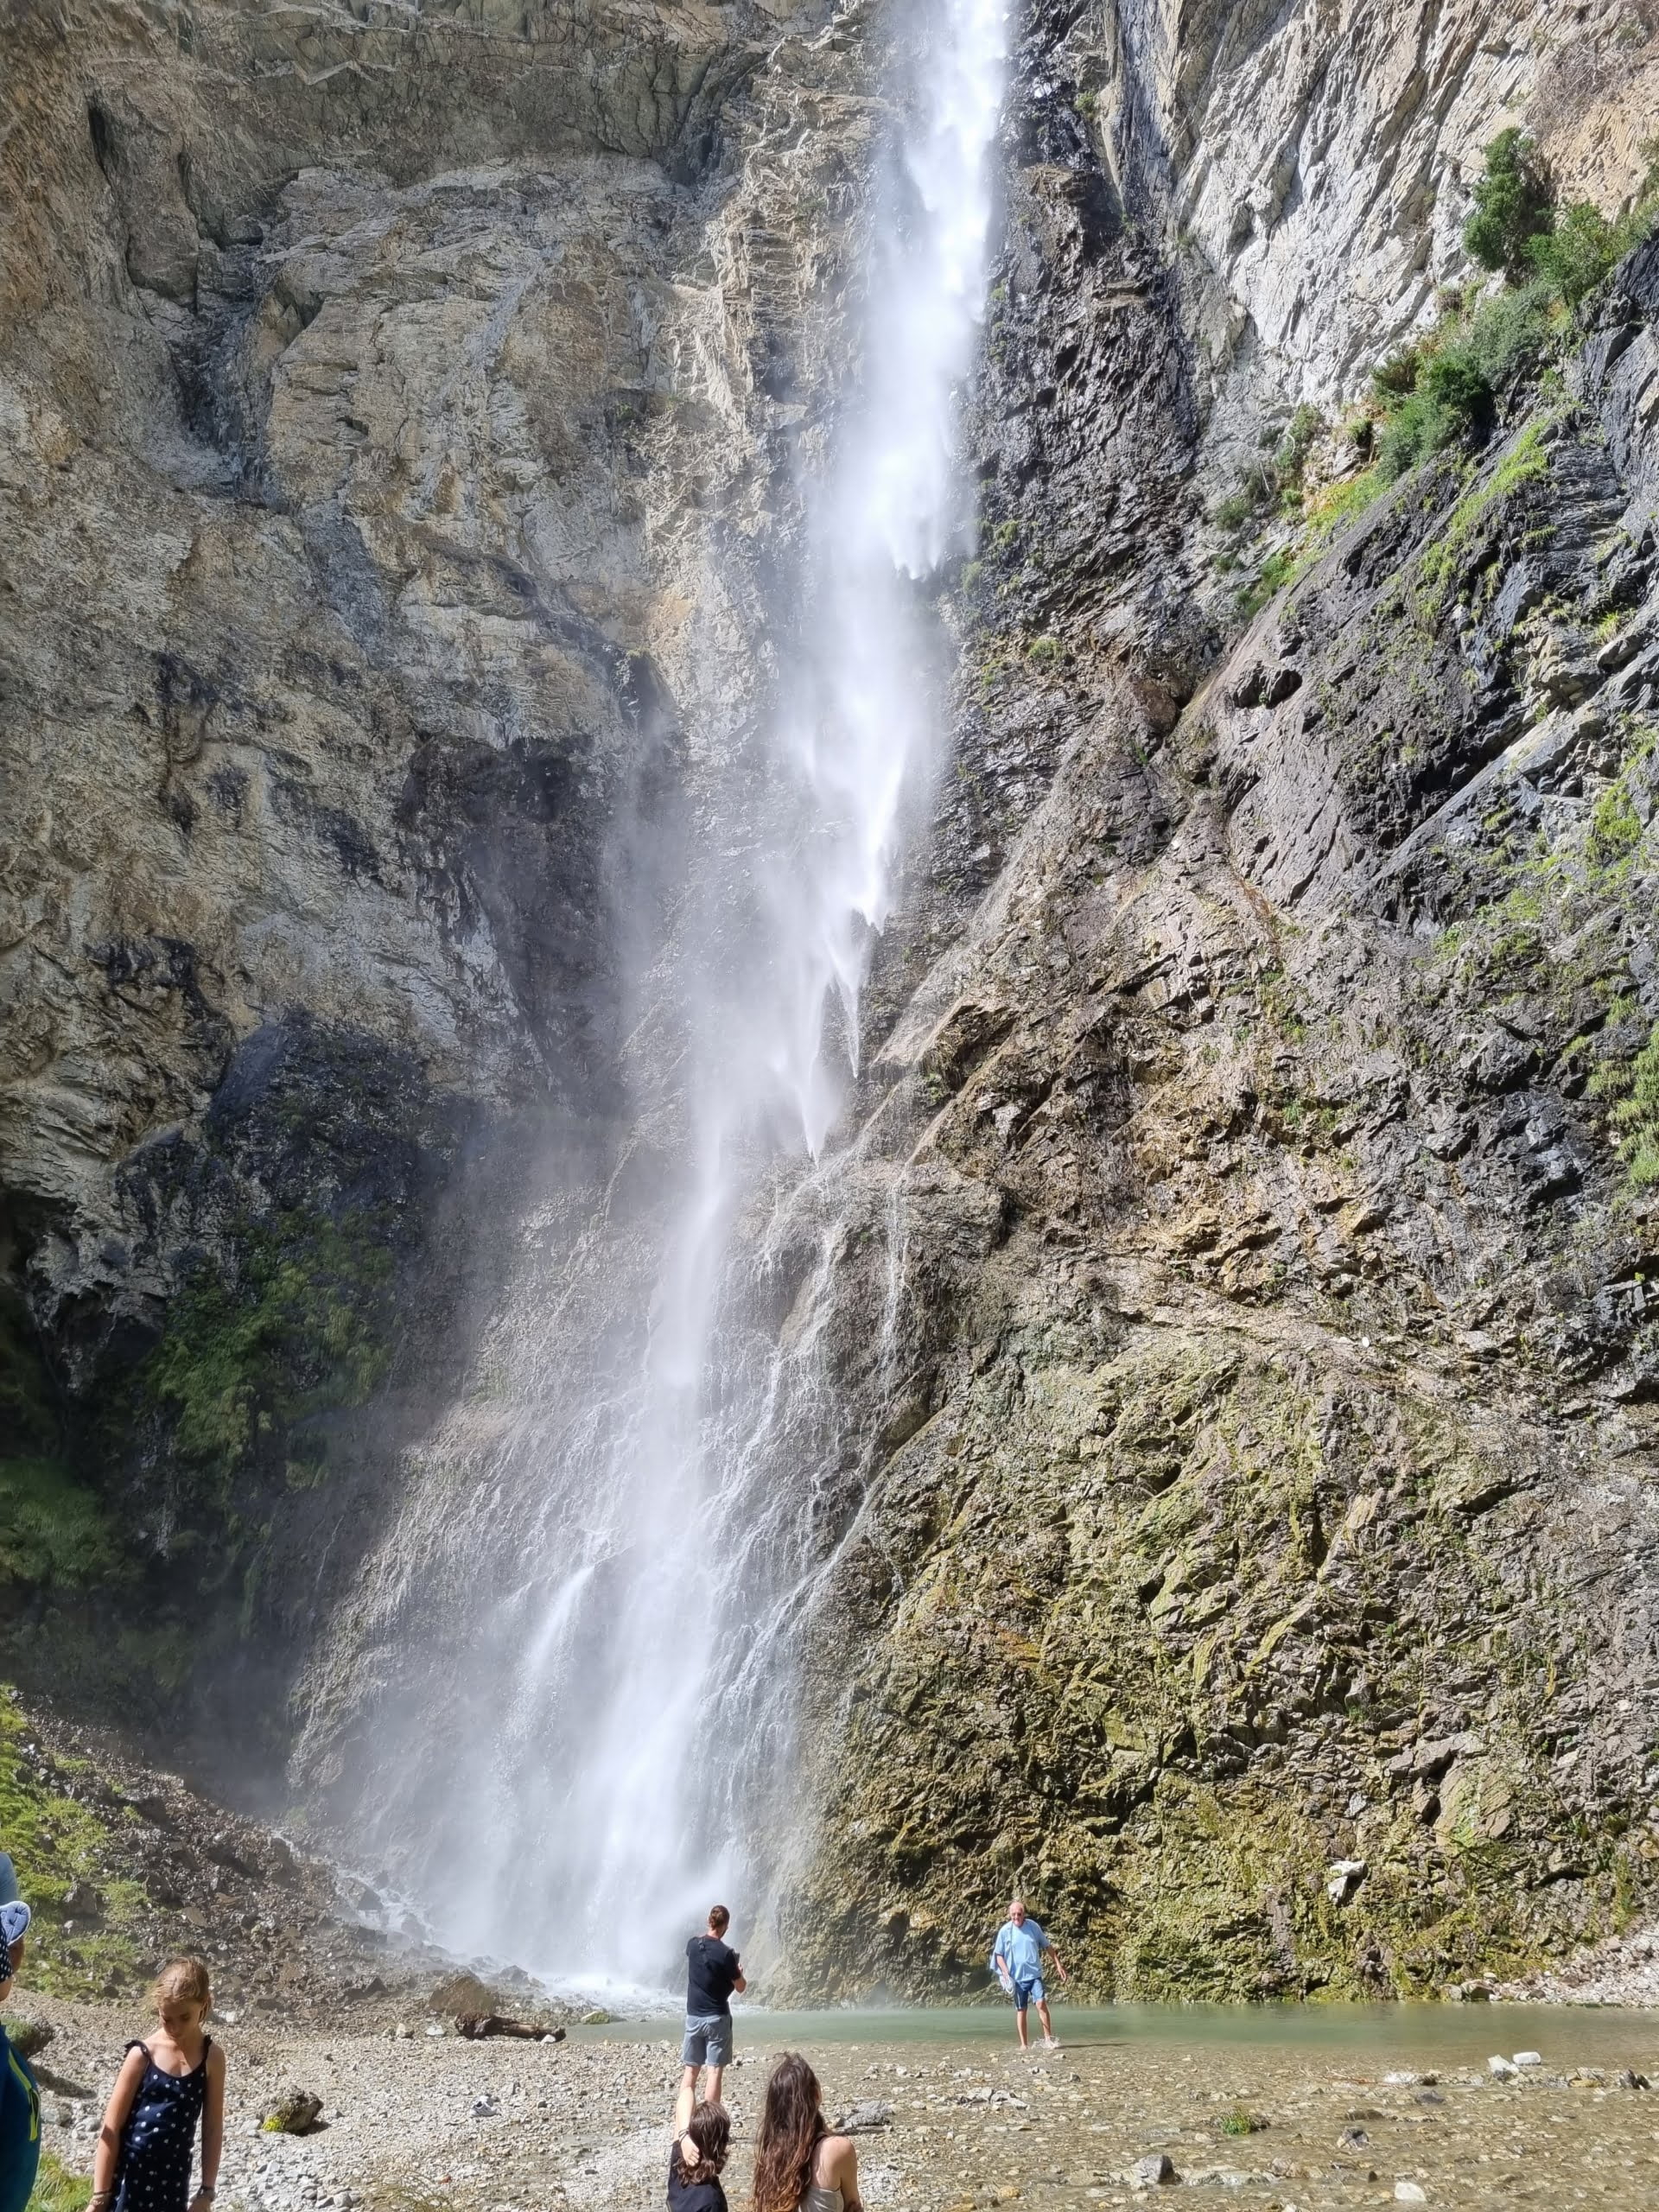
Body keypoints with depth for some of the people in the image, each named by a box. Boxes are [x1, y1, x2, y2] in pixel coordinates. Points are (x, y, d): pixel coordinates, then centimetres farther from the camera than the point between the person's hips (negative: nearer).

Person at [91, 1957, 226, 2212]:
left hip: (172, 2181, 2)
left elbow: (213, 2128, 2)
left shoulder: (211, 2057, -3)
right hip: (128, 2176, -2)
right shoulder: (143, 2055, -9)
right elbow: (112, 2128, -6)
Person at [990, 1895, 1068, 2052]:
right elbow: (999, 1955, 1)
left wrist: (1058, 1964, 8)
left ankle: (1048, 2040, -9)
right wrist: (1006, 1973, -12)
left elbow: (1047, 1946, 9)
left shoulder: (1033, 1926, -2)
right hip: (1017, 1976, 0)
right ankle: (1024, 2044, 17)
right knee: (1021, 2010, 6)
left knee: (1041, 2003, -15)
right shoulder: (1004, 1931, -5)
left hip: (1034, 1974, 0)